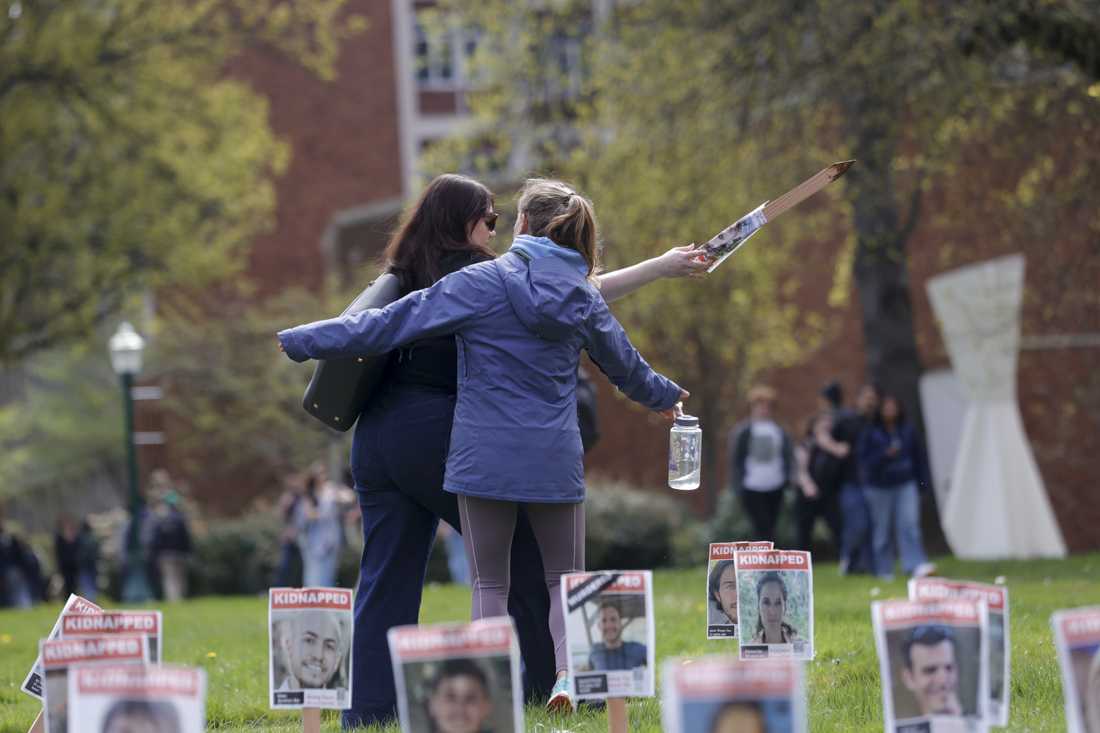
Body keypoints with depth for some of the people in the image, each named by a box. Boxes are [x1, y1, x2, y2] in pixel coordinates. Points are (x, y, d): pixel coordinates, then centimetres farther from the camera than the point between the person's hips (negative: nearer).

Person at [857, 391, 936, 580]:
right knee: (882, 530, 4)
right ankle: (883, 570, 14)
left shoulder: (908, 431, 7)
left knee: (909, 524, -13)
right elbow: (865, 462, -5)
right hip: (880, 487, -1)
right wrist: (885, 455, -19)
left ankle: (916, 566, -21)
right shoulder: (870, 434, -1)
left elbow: (918, 458, 12)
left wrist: (922, 482, 7)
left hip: (906, 485, 1)